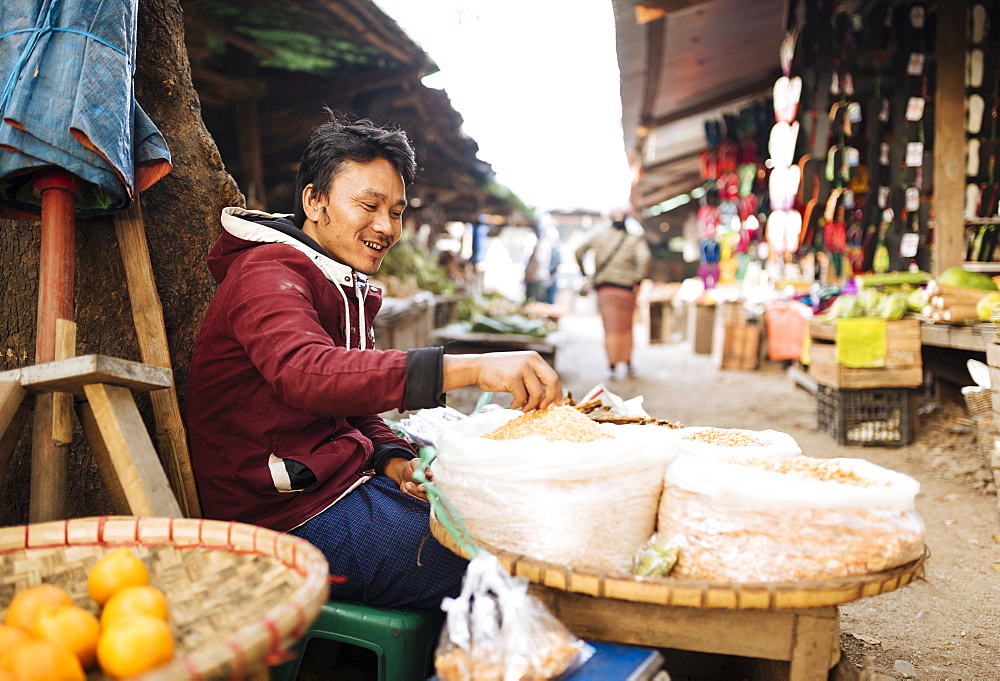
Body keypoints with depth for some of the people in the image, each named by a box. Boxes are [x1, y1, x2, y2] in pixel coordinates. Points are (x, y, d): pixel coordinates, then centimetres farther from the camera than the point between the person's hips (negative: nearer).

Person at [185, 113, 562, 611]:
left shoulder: (347, 289, 20)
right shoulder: (268, 273, -13)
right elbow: (306, 373, -35)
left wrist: (396, 462, -6)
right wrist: (471, 368, -45)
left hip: (347, 484, 10)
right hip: (297, 515, -9)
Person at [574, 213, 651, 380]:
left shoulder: (598, 236, 8)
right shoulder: (635, 239, 3)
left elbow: (579, 252, 10)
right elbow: (643, 258, -15)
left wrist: (583, 270, 24)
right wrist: (638, 280, -9)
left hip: (604, 288, 0)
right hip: (627, 288, 0)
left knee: (611, 329, -2)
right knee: (626, 328, 14)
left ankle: (613, 367, -5)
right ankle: (627, 364, 16)